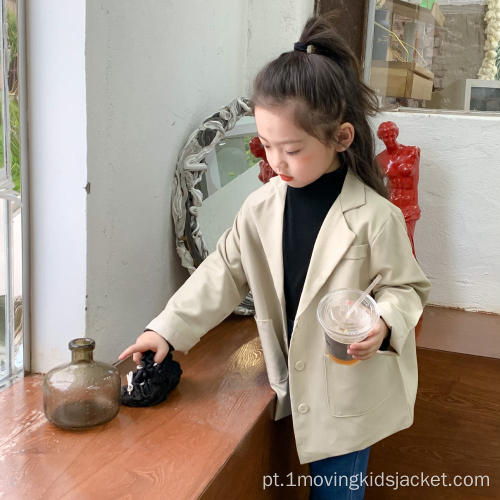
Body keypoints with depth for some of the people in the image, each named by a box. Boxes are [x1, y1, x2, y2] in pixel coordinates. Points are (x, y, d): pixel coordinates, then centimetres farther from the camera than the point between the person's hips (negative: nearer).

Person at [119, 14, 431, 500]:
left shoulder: (375, 216, -17)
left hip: (348, 391, -3)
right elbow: (222, 272, 3)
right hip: (291, 385, 4)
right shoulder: (261, 207, -4)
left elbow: (406, 286, -6)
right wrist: (166, 329, -2)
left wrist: (383, 324, -27)